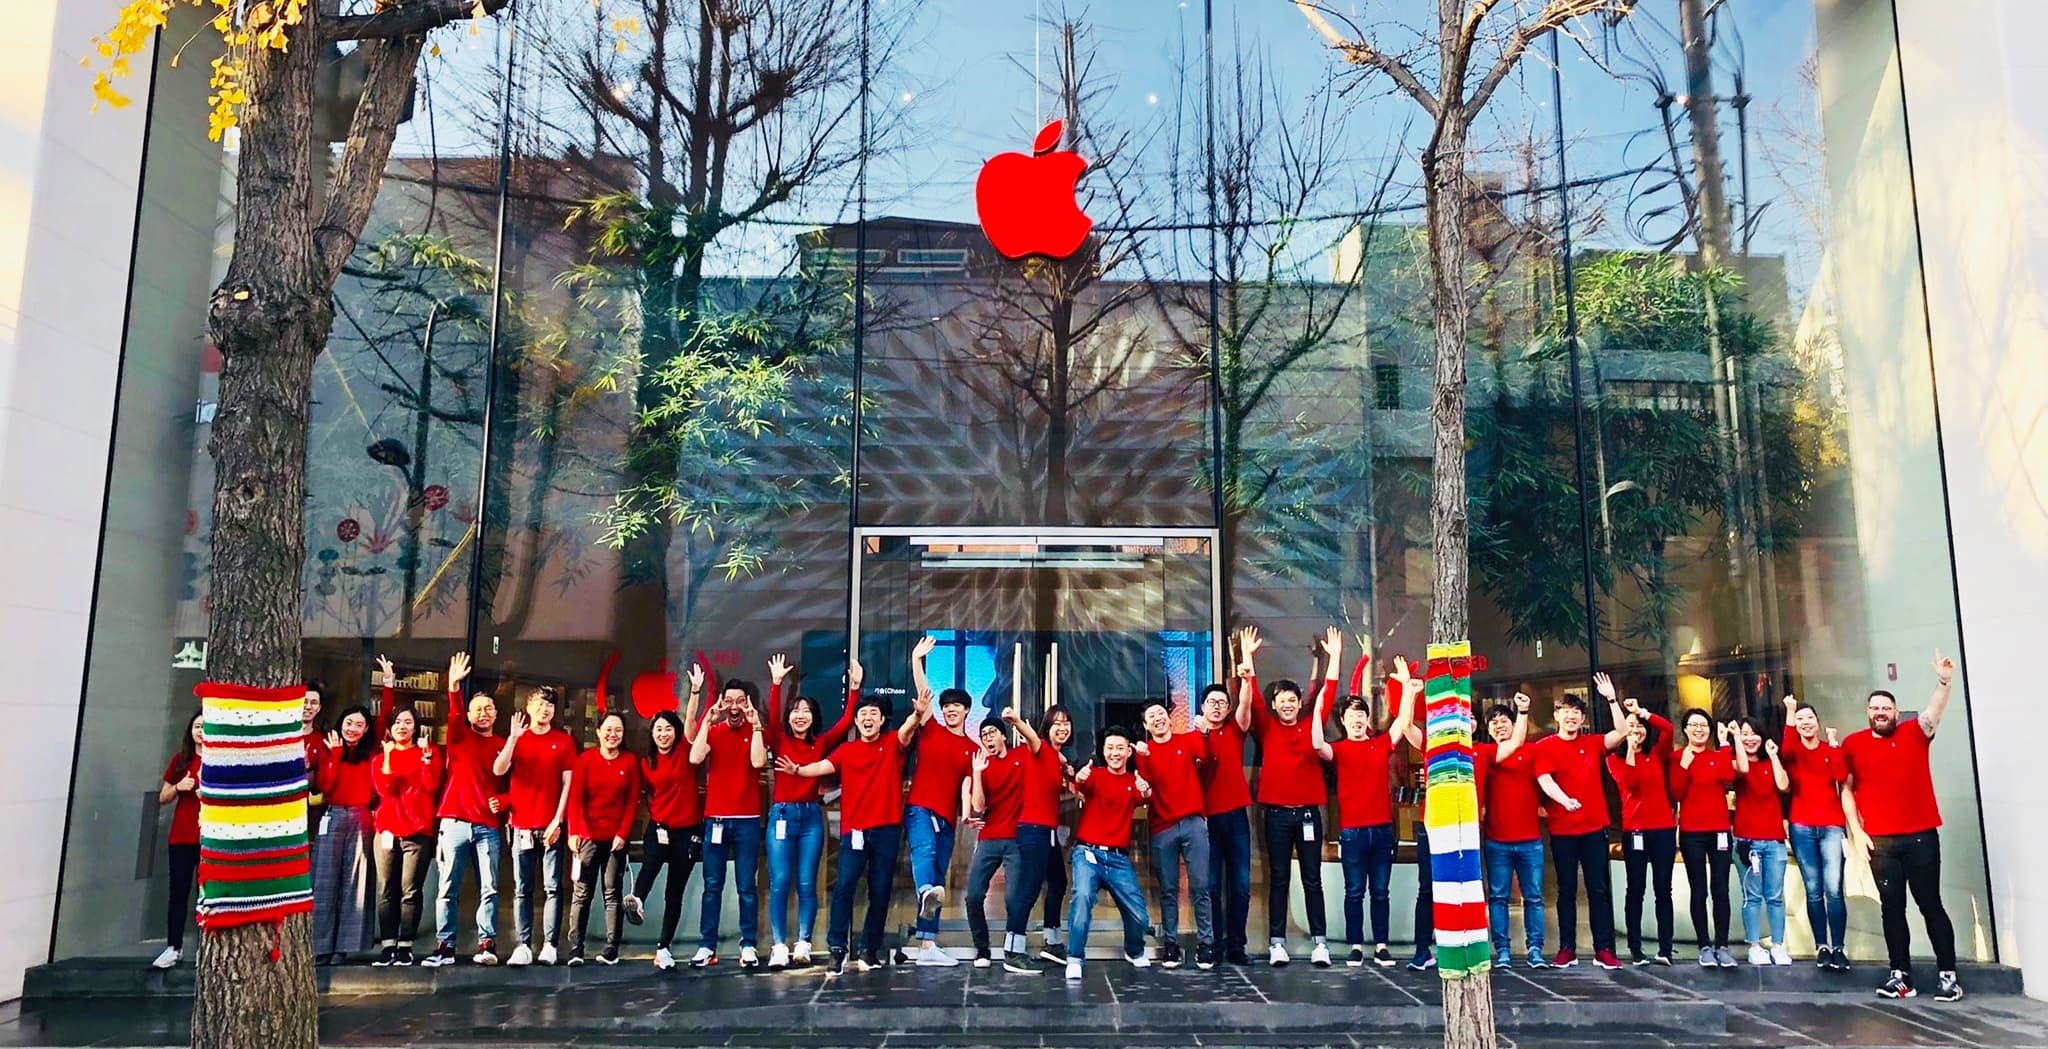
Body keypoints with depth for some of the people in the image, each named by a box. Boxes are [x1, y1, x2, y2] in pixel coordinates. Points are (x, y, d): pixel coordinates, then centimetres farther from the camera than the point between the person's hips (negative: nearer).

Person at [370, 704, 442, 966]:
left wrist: (427, 755, -14)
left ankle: (405, 947, -4)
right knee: (386, 891, -2)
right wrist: (387, 757, -7)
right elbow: (384, 790, -1)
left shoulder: (428, 752, 10)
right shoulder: (381, 758, 16)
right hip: (387, 831, 2)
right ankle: (388, 946, 1)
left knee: (410, 891, -6)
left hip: (418, 831, -2)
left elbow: (431, 785, -5)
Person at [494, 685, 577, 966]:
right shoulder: (516, 739, 9)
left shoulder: (563, 741, 5)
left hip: (552, 826, -1)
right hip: (522, 826, 2)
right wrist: (513, 737, -16)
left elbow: (567, 783, 1)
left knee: (552, 888, -2)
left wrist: (558, 820, -7)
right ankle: (524, 945, 4)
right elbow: (498, 770, -6)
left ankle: (549, 945, -1)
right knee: (522, 889, 2)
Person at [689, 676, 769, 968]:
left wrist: (755, 725, -15)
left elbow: (758, 762, -15)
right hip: (715, 819, 1)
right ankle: (707, 946, 9)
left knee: (747, 886, 1)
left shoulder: (756, 732, 3)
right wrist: (708, 721, -12)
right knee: (712, 886, 5)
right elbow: (695, 758, -12)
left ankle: (748, 946, 6)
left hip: (747, 820, -1)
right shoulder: (713, 732, 6)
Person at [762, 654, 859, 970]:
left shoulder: (821, 744, 7)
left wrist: (854, 687, -8)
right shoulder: (779, 741, 3)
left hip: (811, 816, 1)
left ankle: (803, 944, 8)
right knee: (779, 883, -5)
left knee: (807, 884, 2)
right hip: (782, 814, -1)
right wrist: (776, 682, -24)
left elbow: (846, 721, -1)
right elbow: (773, 717, -13)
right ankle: (779, 946, -2)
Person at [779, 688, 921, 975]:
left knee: (880, 892, 5)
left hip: (887, 830, 0)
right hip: (853, 830, 0)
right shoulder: (846, 750, 7)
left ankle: (868, 948, 18)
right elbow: (823, 766, -6)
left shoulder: (892, 744, 4)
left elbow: (906, 730, -16)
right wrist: (798, 770, -27)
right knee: (844, 887, -11)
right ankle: (837, 948, -9)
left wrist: (917, 713, -39)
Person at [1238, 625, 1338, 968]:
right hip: (1277, 813, 0)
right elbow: (1251, 697, -3)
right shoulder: (1266, 728, 3)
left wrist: (1334, 657, -2)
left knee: (1313, 879, 5)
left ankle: (1320, 942, 7)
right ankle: (1277, 942, 8)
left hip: (1308, 811, 1)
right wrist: (1247, 657, -7)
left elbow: (1328, 693, 3)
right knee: (1278, 879, 6)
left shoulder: (1312, 724, 6)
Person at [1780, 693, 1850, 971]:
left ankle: (1838, 948, -6)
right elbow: (1786, 749, -19)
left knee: (1834, 889, -10)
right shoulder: (1792, 752, 7)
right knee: (1813, 891, -1)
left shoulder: (1831, 748, 10)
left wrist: (1834, 744, -7)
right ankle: (1821, 946, 5)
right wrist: (1789, 713, -25)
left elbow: (1841, 776, -7)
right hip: (1802, 827, 0)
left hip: (1832, 826, 0)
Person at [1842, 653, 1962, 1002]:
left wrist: (1943, 682, -35)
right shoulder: (1853, 744, 4)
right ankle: (1900, 975, 10)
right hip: (1879, 841, 1)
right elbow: (1847, 791, 8)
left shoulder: (1915, 734, 3)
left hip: (1921, 836, -1)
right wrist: (1856, 831, 0)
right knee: (1892, 908, 5)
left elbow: (1933, 713, -17)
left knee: (1930, 904, 3)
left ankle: (1948, 975, 9)